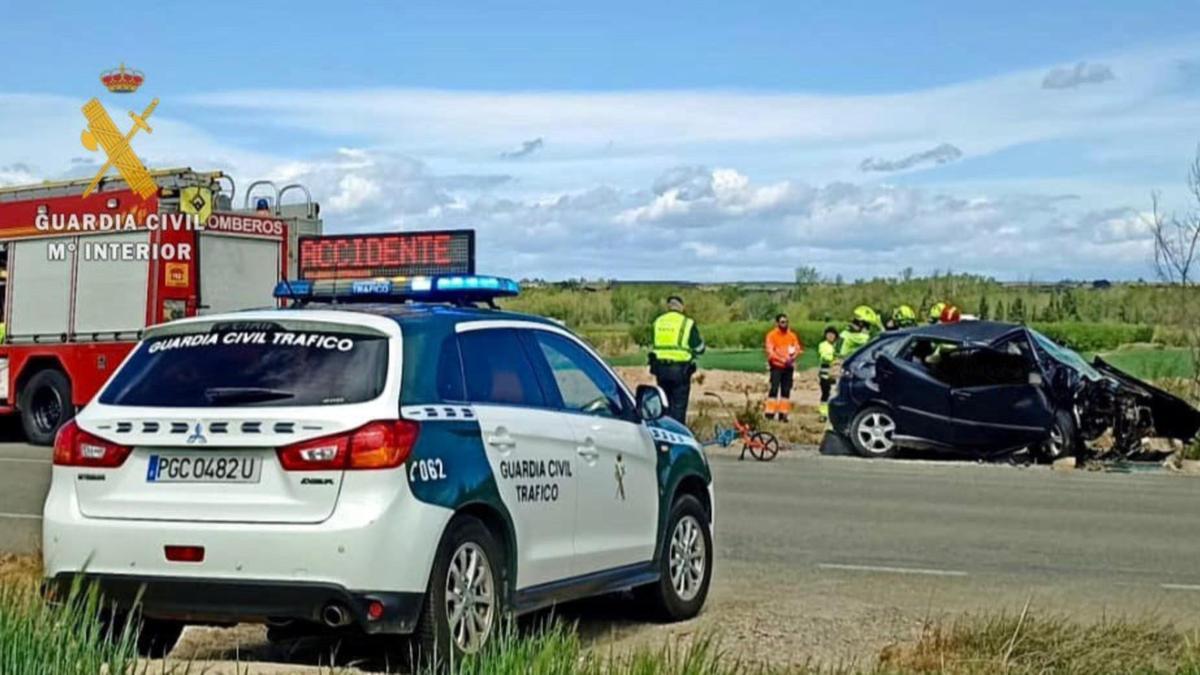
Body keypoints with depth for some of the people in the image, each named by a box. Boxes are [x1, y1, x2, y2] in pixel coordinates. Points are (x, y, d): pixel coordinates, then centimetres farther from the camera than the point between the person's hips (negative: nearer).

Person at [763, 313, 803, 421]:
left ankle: (783, 413, 9)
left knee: (786, 390, 5)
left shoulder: (792, 335, 10)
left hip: (789, 367, 4)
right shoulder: (772, 335, -3)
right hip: (776, 367, -4)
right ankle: (770, 413, -9)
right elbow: (770, 352, -11)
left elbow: (798, 349, 9)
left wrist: (793, 358, -13)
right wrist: (783, 360, -19)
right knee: (774, 389, -10)